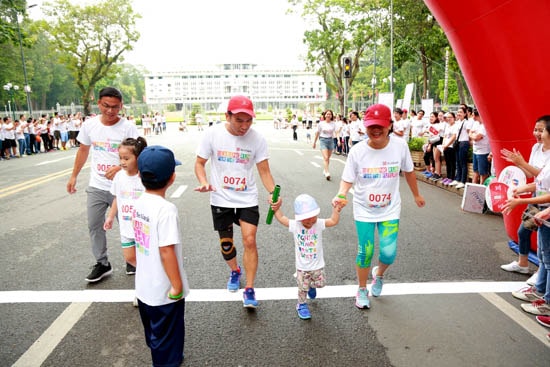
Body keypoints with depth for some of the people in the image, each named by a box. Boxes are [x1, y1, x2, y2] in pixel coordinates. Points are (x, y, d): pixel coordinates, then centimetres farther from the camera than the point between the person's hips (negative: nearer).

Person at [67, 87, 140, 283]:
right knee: (94, 225, 9)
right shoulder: (89, 124, 0)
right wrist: (74, 176, 15)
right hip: (96, 186, 4)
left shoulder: (128, 127, -13)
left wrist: (120, 168, -34)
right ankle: (102, 264, 24)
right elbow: (83, 150, 13)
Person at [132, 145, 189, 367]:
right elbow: (166, 252, -27)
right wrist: (177, 286, -16)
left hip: (144, 287, 8)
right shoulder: (166, 209, -27)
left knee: (155, 335, 29)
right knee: (168, 339, 13)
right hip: (164, 291, -8)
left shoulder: (138, 204, -2)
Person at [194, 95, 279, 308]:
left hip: (247, 199, -1)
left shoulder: (257, 139, -12)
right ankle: (234, 271, 45)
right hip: (221, 199, 1)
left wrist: (273, 193, -25)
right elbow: (199, 163, -1)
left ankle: (249, 290, 6)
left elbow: (264, 172, -8)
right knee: (226, 243, 13)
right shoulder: (213, 134, -11)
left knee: (249, 241, -9)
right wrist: (204, 183, -21)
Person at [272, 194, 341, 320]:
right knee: (303, 288, 10)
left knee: (320, 284, 15)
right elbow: (282, 218, -7)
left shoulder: (318, 224, -14)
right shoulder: (295, 225, -14)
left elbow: (333, 221, -20)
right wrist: (276, 209, -17)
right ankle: (301, 305, 36)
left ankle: (311, 286, 50)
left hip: (317, 265, 1)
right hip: (302, 267, -1)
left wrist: (336, 210, -31)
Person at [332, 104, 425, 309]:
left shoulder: (400, 146, -12)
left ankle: (379, 274, 35)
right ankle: (362, 290, 32)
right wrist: (341, 195, -30)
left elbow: (408, 171, 5)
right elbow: (347, 180, -9)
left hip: (390, 210, 1)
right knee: (365, 253, 5)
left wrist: (416, 195, 17)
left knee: (389, 253, -3)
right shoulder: (357, 151, -16)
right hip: (364, 210, -1)